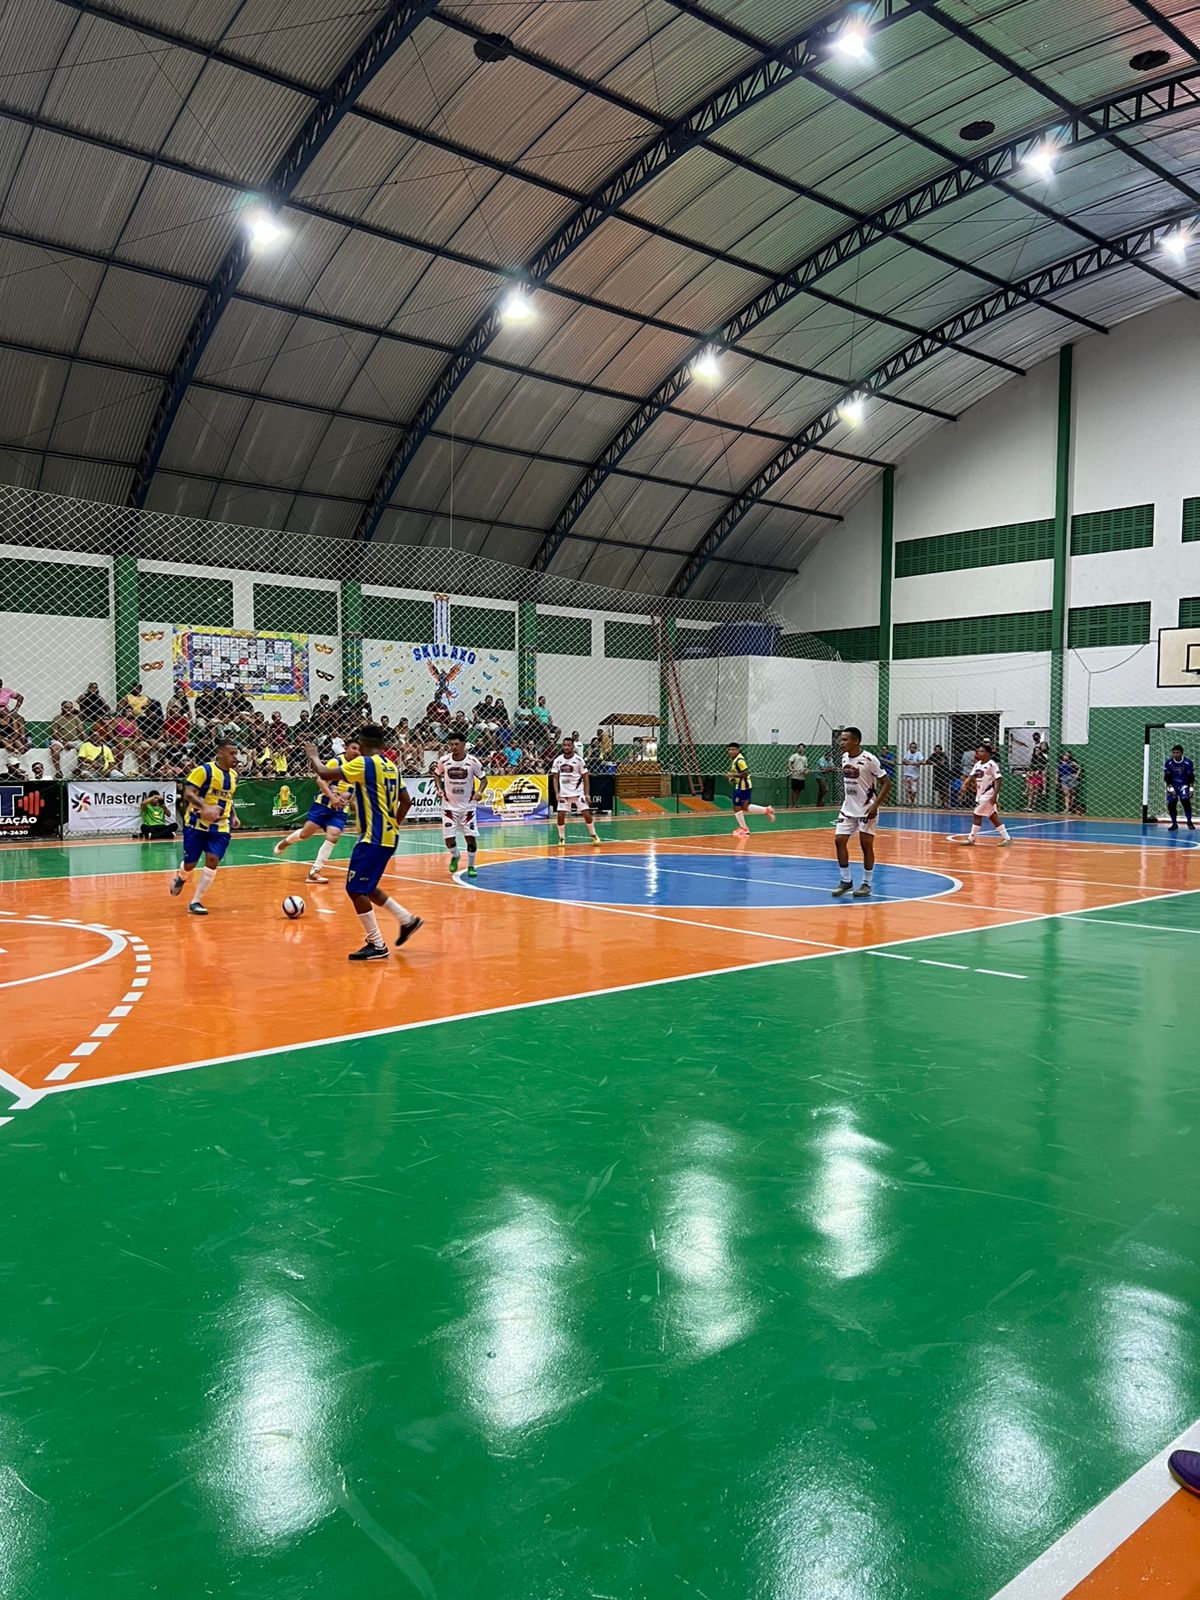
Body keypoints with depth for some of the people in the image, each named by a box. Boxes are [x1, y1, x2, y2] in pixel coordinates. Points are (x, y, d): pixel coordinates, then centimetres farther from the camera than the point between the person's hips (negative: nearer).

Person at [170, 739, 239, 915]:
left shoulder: (234, 775, 9)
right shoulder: (204, 770, -13)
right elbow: (188, 793, -20)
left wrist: (234, 816, 12)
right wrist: (204, 807, -36)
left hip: (221, 827, 5)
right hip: (197, 824, -5)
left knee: (213, 861, -11)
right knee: (190, 863, 2)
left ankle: (195, 901, 0)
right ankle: (180, 878, 40)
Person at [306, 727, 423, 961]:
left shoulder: (364, 763, -13)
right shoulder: (390, 766, 11)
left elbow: (324, 773, -16)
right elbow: (406, 800, 16)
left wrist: (313, 756, 3)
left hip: (374, 838, -9)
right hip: (389, 836, 9)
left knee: (356, 889, -2)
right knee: (365, 888, 21)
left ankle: (377, 946, 0)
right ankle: (407, 919, 23)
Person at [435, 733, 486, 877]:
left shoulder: (473, 761, -12)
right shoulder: (444, 760, -8)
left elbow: (483, 779, -1)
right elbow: (437, 774, 11)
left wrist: (479, 792, -19)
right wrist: (439, 788, -6)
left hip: (468, 805, -1)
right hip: (449, 805, 1)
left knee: (471, 836, -4)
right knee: (449, 839, -3)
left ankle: (471, 866, 17)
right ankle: (455, 856, 30)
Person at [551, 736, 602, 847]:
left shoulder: (579, 759, -7)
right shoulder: (557, 760, 0)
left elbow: (585, 777, -4)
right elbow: (555, 777, 5)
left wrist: (587, 794, -10)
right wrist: (556, 793, -7)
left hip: (578, 792, -2)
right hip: (563, 793, 2)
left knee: (586, 813, -6)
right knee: (560, 815, -5)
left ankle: (594, 836, 11)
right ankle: (562, 838, 10)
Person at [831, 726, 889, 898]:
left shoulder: (869, 759, -18)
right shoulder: (844, 757, 3)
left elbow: (887, 783, -15)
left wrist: (875, 806, -21)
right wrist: (849, 800, 16)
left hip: (867, 810, -6)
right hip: (848, 808, 6)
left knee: (866, 845, 0)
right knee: (839, 841, -2)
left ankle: (866, 884, 12)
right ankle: (845, 881, 10)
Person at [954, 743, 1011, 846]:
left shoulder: (992, 764, -14)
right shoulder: (978, 764, 10)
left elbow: (998, 780, -17)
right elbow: (971, 776, 7)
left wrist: (995, 795, -24)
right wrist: (965, 785, -13)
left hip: (989, 794, -9)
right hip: (981, 793, 9)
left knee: (977, 815, -5)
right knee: (993, 817, 11)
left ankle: (971, 838, 4)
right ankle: (1006, 838, 15)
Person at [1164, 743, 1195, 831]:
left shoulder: (1188, 762, -12)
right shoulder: (1168, 762, -11)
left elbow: (1191, 777, -6)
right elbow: (1167, 777, -7)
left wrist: (1191, 789, -11)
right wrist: (1171, 789, -14)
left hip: (1184, 785, -2)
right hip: (1172, 786, 2)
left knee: (1185, 801, -22)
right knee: (1171, 804, -7)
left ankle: (1189, 822, -6)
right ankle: (1174, 824, 9)